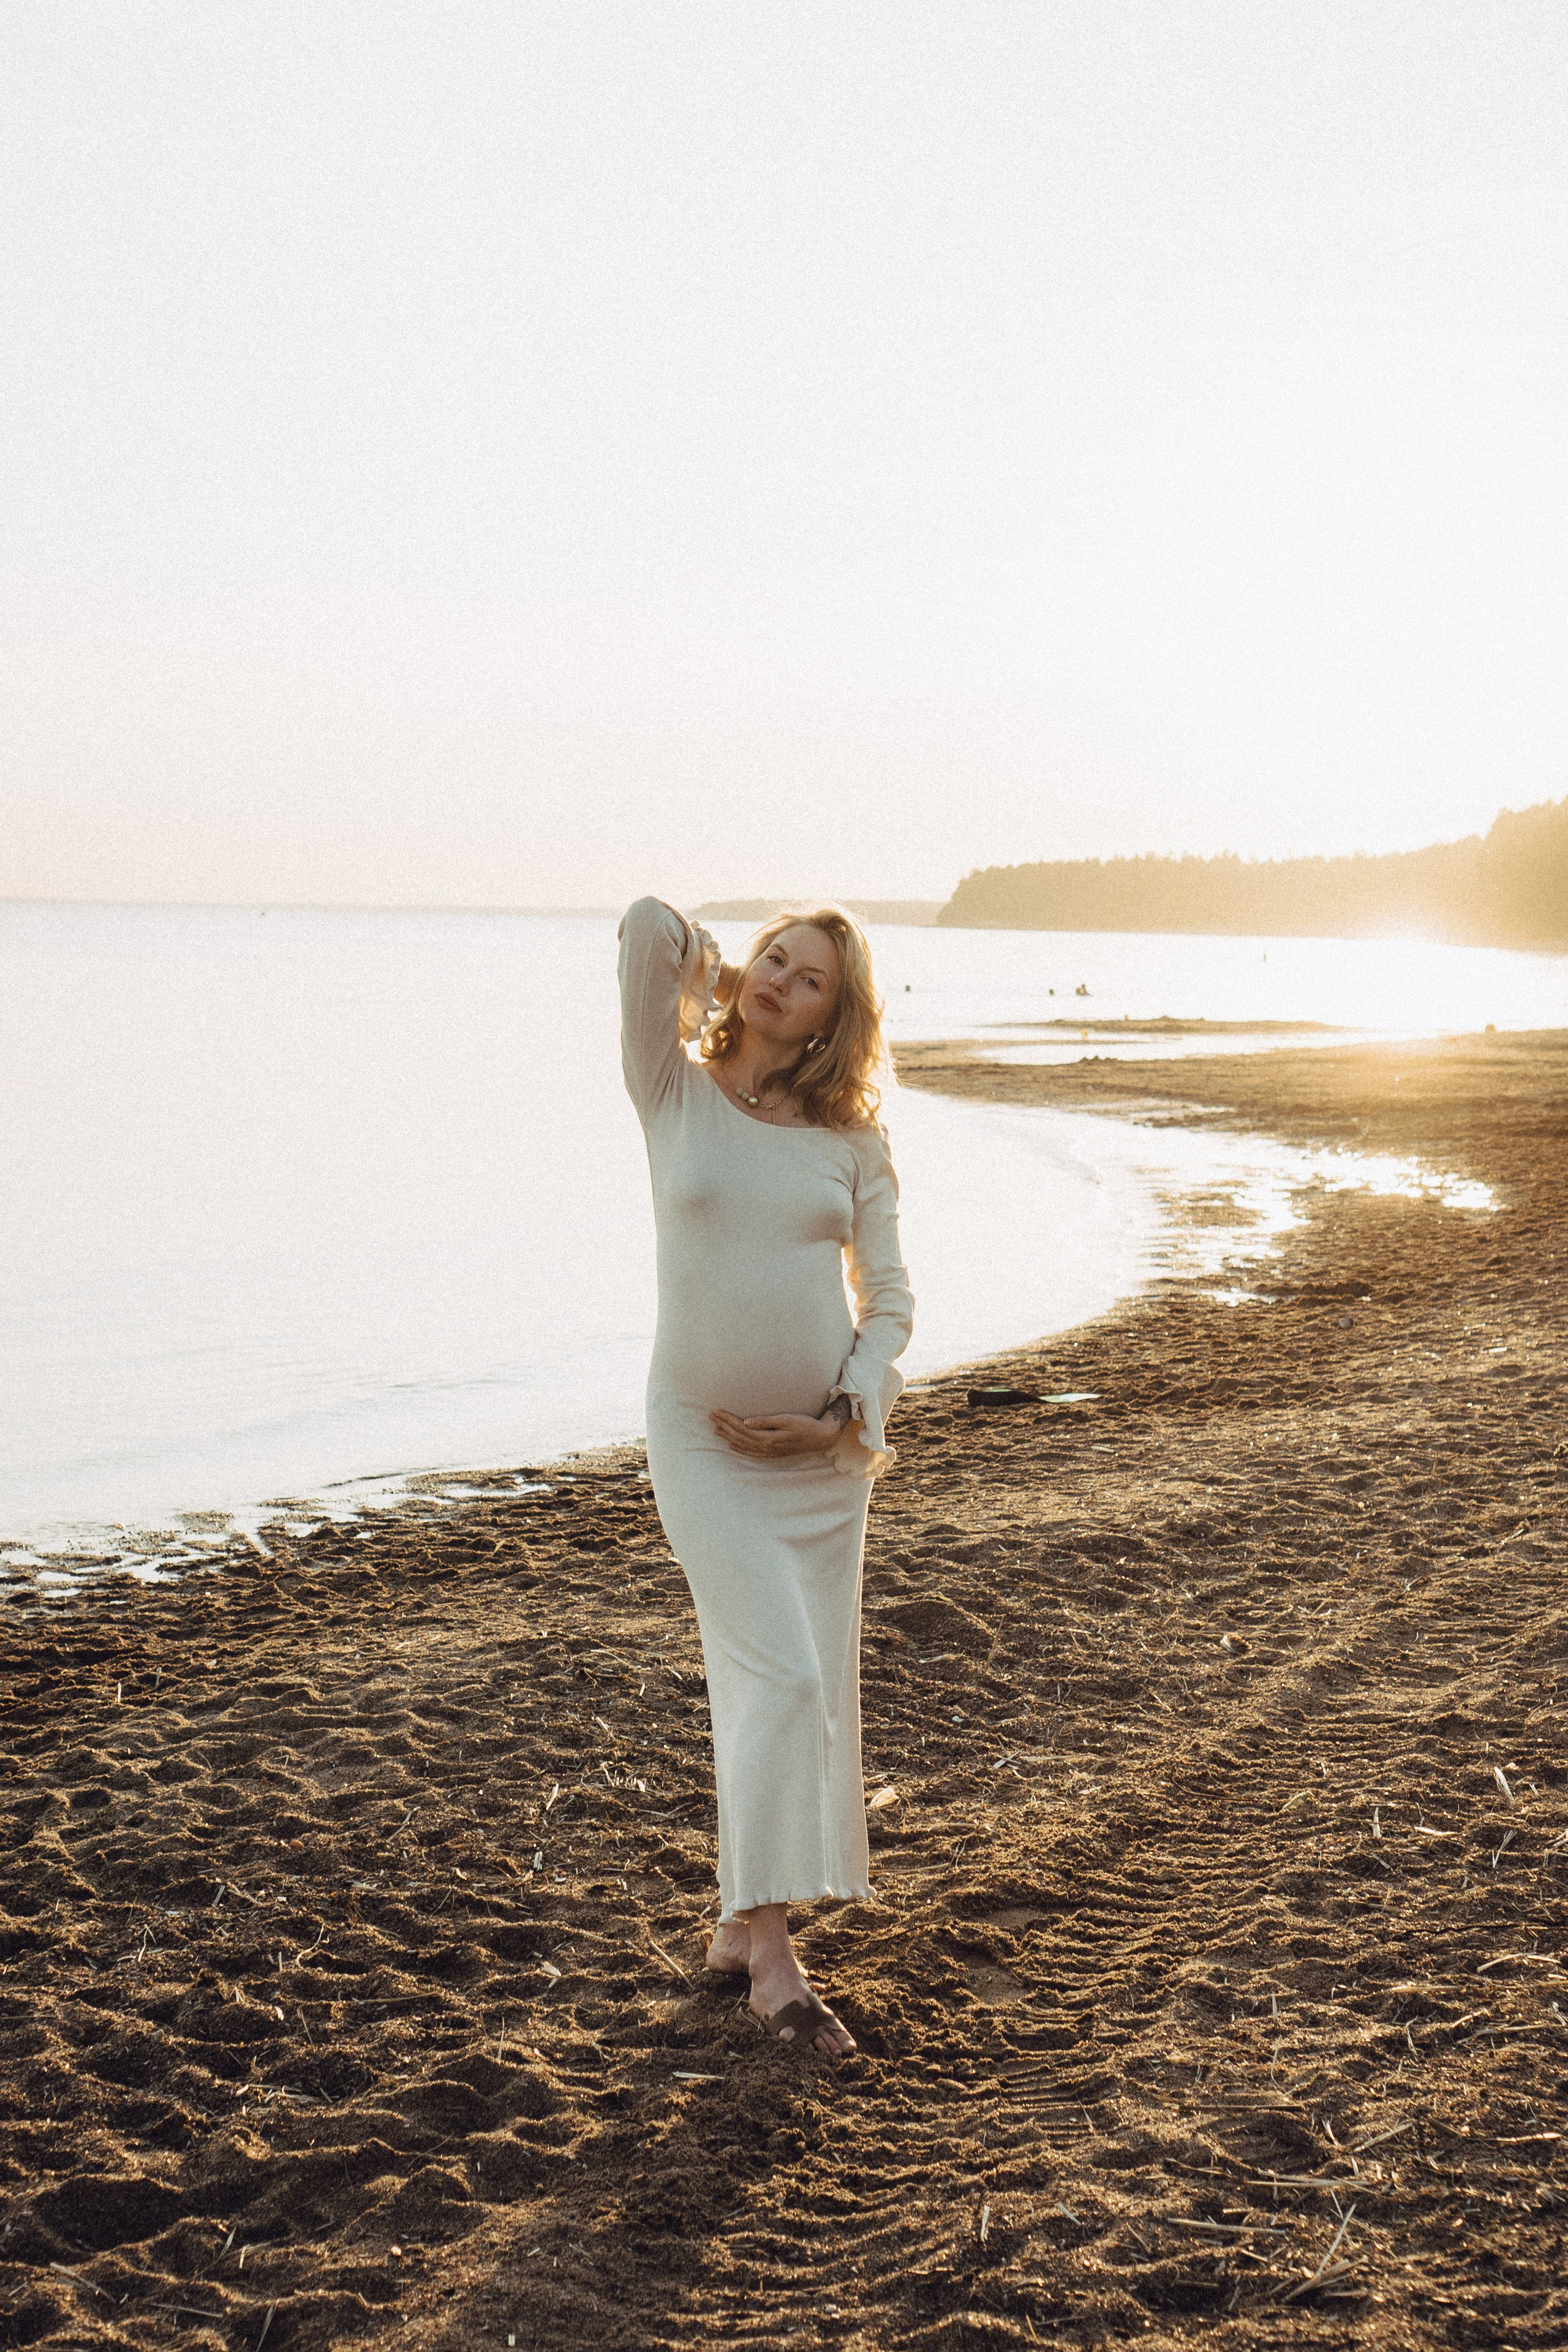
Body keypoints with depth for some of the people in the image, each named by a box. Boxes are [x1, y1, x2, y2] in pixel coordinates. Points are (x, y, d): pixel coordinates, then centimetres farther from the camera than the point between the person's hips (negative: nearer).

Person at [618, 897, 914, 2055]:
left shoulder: (852, 1141, 4)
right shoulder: (677, 1093, -1)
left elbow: (891, 1296, 5)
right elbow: (648, 925, -12)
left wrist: (847, 1414, -7)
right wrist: (712, 969, 7)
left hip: (824, 1447, 3)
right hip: (705, 1437, -3)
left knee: (795, 1684, 8)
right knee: (781, 1673, -12)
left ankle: (744, 1920, 23)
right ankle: (773, 1956, -4)